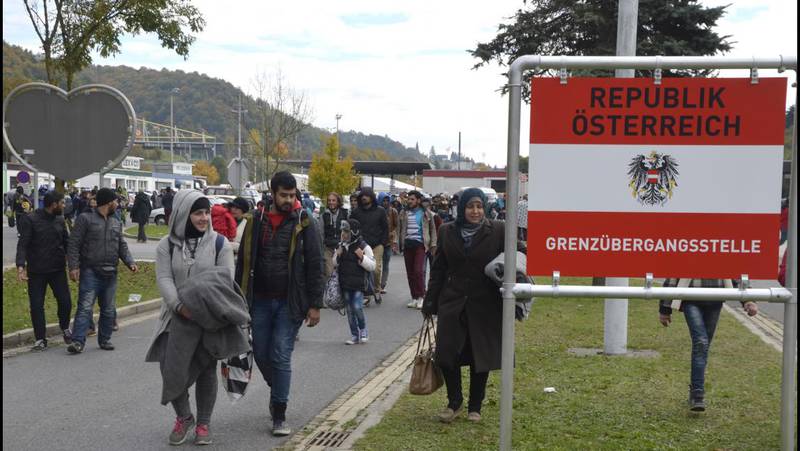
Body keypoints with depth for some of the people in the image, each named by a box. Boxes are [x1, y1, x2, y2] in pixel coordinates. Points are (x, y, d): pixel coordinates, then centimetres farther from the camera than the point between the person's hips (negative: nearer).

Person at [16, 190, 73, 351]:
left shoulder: (60, 221, 8)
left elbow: (66, 243, 13)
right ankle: (41, 339, 12)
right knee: (36, 305, 1)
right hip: (36, 271, -3)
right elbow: (22, 245, -12)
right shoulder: (30, 220, -8)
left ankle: (65, 328, 27)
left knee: (65, 301, 0)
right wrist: (21, 265, -25)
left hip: (58, 270, 3)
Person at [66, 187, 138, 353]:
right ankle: (78, 341, -14)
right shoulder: (85, 219, -3)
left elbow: (122, 247, 19)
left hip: (110, 273, 6)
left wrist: (131, 262, 2)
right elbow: (73, 245, -5)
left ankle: (105, 339, 21)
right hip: (90, 272, -6)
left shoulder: (116, 223, 17)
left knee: (109, 309, 11)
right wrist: (74, 266, -14)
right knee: (85, 307, -12)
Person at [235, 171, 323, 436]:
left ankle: (279, 416, 4)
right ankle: (278, 391, 39)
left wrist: (314, 305, -8)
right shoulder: (256, 222, 5)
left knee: (281, 357, -5)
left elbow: (315, 266, -4)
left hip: (290, 303, -3)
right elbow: (243, 263, 11)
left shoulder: (304, 223, -4)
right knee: (261, 354, 9)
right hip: (260, 302, 3)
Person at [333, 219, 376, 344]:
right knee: (349, 310, 8)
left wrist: (362, 257, -20)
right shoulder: (341, 246, 8)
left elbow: (372, 266, -7)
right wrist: (337, 255, -3)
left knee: (357, 307, -14)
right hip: (345, 284, 5)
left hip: (358, 283, -5)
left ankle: (363, 331, 9)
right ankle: (354, 335, 17)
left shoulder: (364, 247, -7)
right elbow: (335, 264, 17)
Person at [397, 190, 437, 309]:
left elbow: (432, 230, 9)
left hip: (420, 244, -4)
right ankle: (414, 298, 13)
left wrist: (433, 245, 3)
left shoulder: (426, 214, 4)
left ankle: (420, 297, -5)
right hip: (407, 245, 4)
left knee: (418, 271, -14)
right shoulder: (404, 214, 11)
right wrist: (396, 241, 4)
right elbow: (400, 229, 14)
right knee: (410, 272, 5)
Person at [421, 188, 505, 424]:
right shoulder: (447, 232, 4)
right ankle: (454, 402, 19)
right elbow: (438, 270, 9)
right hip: (453, 304, 2)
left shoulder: (497, 231, -5)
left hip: (485, 306, -2)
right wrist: (430, 303, 7)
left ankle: (475, 407, 22)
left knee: (480, 358, 5)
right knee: (446, 355, -2)